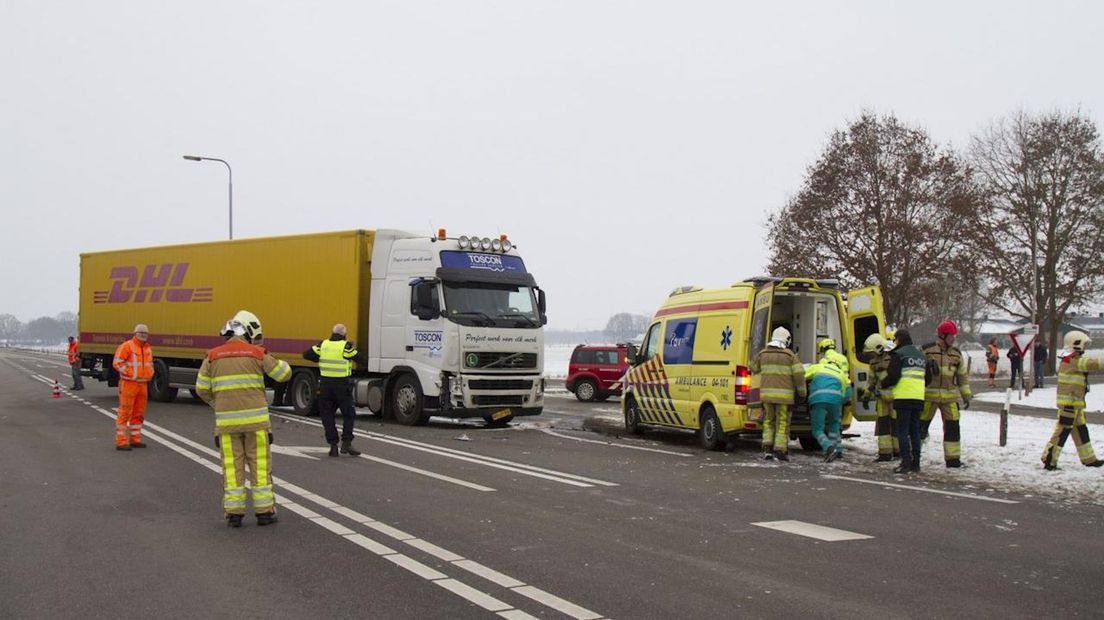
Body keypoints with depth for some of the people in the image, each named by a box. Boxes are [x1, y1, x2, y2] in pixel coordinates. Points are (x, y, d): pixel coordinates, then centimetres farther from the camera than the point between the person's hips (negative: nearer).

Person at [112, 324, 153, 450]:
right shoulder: (127, 346, -10)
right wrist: (131, 374, -16)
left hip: (142, 384, 8)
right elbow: (117, 363, -17)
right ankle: (121, 442, -5)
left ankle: (135, 440, 21)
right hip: (128, 384, -8)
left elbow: (150, 363, 29)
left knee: (138, 414, 12)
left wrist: (150, 374, 11)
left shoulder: (147, 348, 13)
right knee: (125, 413, -7)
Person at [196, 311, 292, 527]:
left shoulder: (213, 356, 4)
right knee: (260, 465, 7)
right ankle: (264, 511, 11)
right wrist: (273, 360, 26)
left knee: (232, 467, 8)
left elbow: (202, 389, 5)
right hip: (255, 419, -1)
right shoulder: (257, 354, -1)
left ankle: (234, 513, 9)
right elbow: (284, 374, 6)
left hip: (226, 420, 2)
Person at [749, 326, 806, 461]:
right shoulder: (790, 355, -2)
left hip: (766, 393, 3)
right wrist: (802, 392, 5)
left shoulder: (763, 354, 7)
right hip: (784, 395, -3)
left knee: (769, 422, 15)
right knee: (782, 423, 4)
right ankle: (780, 451, 2)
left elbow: (753, 368, 20)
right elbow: (799, 374, -7)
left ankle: (768, 448, 8)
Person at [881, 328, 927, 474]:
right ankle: (915, 463, 13)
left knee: (902, 431, -4)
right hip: (919, 398, 7)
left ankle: (906, 462, -9)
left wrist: (883, 385, 5)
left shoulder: (898, 354, -7)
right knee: (914, 430, 12)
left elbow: (893, 376, -12)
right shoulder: (921, 355, 18)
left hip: (903, 397, -7)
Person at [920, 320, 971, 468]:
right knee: (921, 426, 0)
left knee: (952, 426, 0)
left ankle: (953, 458, 8)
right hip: (929, 395, -3)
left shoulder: (957, 354, 10)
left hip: (949, 396, 3)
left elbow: (963, 376, 17)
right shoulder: (927, 350, -2)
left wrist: (966, 396, 14)